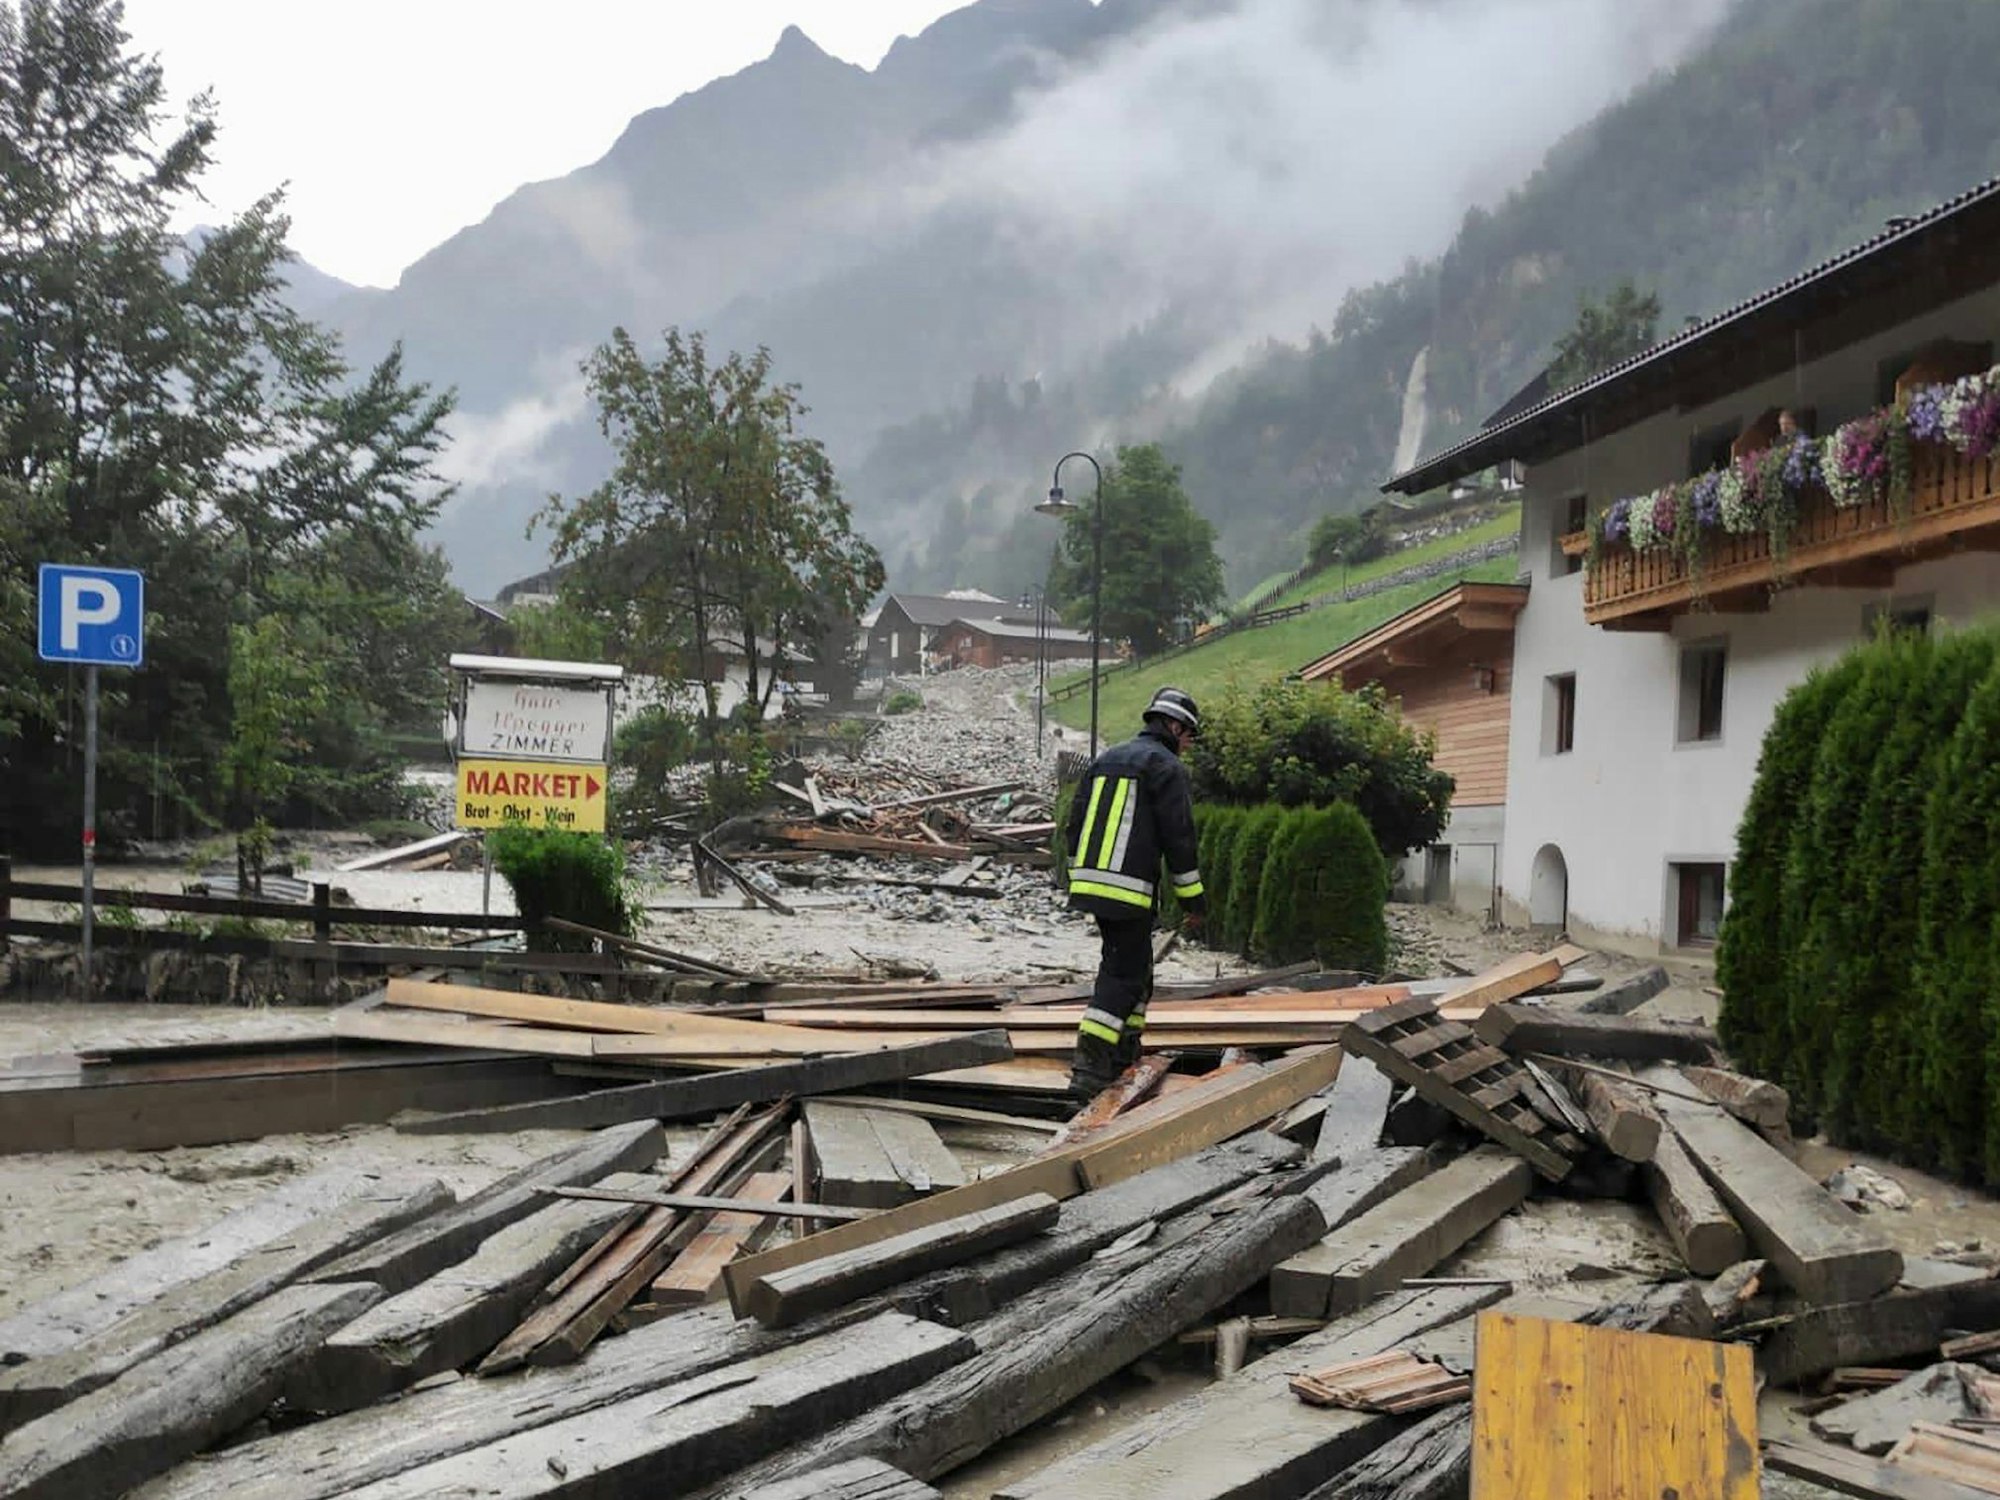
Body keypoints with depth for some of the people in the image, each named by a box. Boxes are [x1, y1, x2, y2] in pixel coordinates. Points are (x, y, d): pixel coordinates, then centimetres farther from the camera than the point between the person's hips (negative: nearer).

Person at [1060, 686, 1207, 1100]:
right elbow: (1178, 838, -9)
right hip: (1130, 888, -8)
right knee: (1124, 974, -5)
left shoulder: (1104, 760, 18)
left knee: (1132, 963, 21)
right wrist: (1194, 900, -3)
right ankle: (1089, 1066, -14)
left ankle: (1124, 1053, 27)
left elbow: (1075, 827, 19)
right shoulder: (1167, 766, -6)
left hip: (1090, 880, 8)